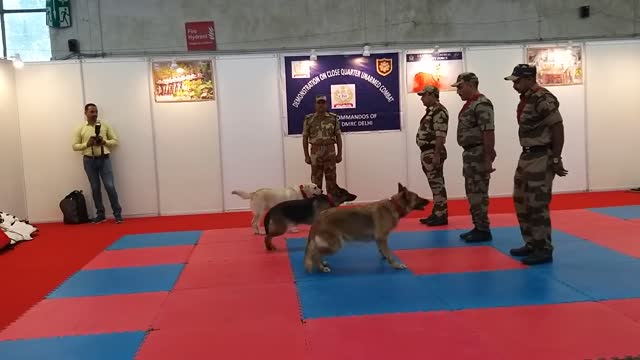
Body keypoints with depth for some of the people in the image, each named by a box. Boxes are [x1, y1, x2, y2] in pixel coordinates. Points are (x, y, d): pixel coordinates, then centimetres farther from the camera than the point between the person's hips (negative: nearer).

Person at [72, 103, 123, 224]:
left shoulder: (105, 125, 5)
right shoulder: (80, 129, 5)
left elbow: (115, 141, 6)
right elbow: (75, 146, 5)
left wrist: (104, 142, -13)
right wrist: (87, 144, -12)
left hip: (104, 158, -1)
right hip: (89, 160, 1)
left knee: (110, 186, -6)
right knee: (95, 188, 7)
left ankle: (118, 213, 2)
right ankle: (100, 214, 15)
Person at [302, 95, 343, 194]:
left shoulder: (333, 118, 4)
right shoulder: (309, 119, 1)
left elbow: (338, 137, 6)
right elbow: (305, 138, 3)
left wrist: (339, 154, 1)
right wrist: (306, 155, -2)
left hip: (330, 151, 1)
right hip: (316, 152, -1)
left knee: (331, 178, 5)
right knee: (316, 178, 2)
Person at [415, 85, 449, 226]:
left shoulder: (439, 111, -14)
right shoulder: (431, 111, 17)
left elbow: (440, 135, -21)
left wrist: (436, 155, -24)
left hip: (433, 152, -10)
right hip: (427, 152, 10)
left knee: (437, 184, -6)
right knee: (434, 184, 12)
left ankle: (442, 216, -3)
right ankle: (436, 213, 18)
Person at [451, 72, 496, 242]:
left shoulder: (482, 104, -15)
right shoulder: (469, 104, 16)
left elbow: (488, 133, -21)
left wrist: (488, 159, -24)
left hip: (478, 154, -10)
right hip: (470, 153, 10)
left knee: (478, 193, -6)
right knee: (473, 193, 13)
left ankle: (483, 230, 0)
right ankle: (478, 227, 20)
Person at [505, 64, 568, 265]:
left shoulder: (543, 99, -17)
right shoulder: (526, 99, 12)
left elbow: (558, 129, -18)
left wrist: (556, 159, -17)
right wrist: (527, 155, 13)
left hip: (541, 158, -10)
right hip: (527, 156, 10)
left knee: (537, 204, -6)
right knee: (521, 201, 15)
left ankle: (544, 250, 4)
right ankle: (532, 244, 26)